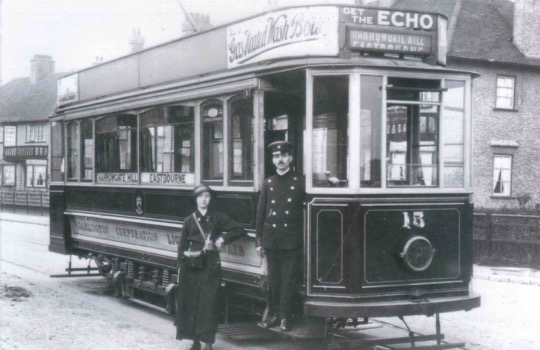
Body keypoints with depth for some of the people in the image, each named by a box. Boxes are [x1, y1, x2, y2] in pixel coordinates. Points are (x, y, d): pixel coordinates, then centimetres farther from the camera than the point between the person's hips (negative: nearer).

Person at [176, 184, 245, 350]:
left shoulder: (218, 217, 4)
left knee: (208, 303, -5)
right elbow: (182, 245, 9)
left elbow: (239, 230, 1)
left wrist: (222, 239, -10)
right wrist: (180, 266, 3)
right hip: (191, 266, 2)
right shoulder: (190, 220, 7)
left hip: (210, 266, -2)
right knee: (190, 303, 2)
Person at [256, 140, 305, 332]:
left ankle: (285, 317, 7)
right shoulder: (268, 183, 9)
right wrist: (259, 241, 5)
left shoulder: (300, 182, 1)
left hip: (292, 241, -3)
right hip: (271, 240, 3)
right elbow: (260, 213, 8)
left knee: (289, 279, 1)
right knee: (274, 279, 9)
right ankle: (273, 314, 17)